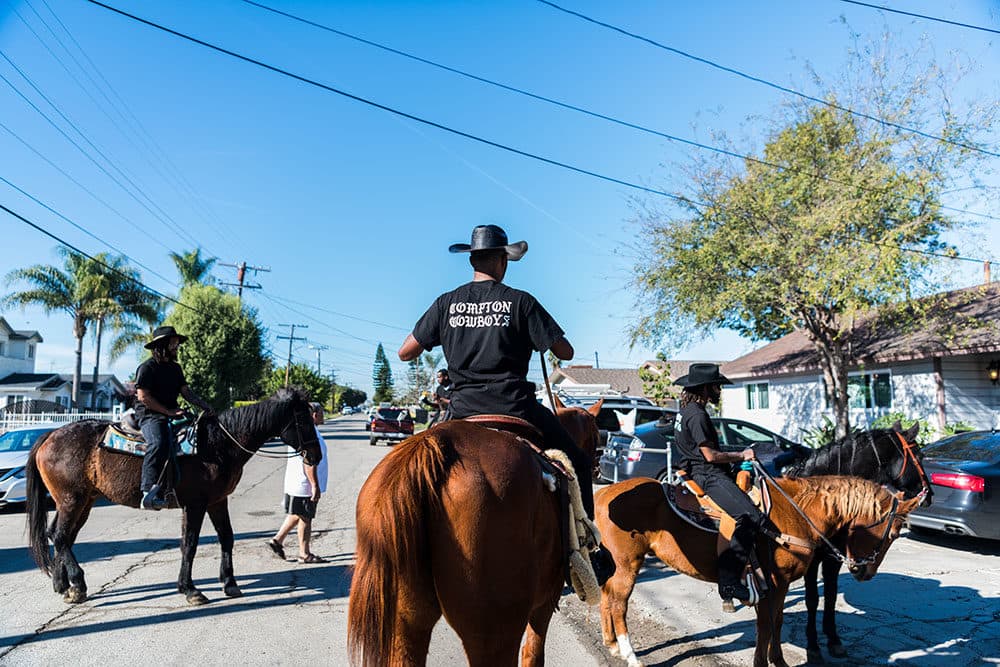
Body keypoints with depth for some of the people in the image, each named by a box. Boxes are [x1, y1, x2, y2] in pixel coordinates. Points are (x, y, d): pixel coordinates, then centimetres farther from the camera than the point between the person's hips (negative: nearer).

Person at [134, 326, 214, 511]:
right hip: (149, 415, -8)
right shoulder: (147, 367, -4)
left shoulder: (175, 367, 20)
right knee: (159, 443, -34)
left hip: (171, 414, 8)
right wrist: (167, 411, -16)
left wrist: (204, 406, -2)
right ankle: (149, 492, -38)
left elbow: (185, 391, 14)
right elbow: (143, 396, -12)